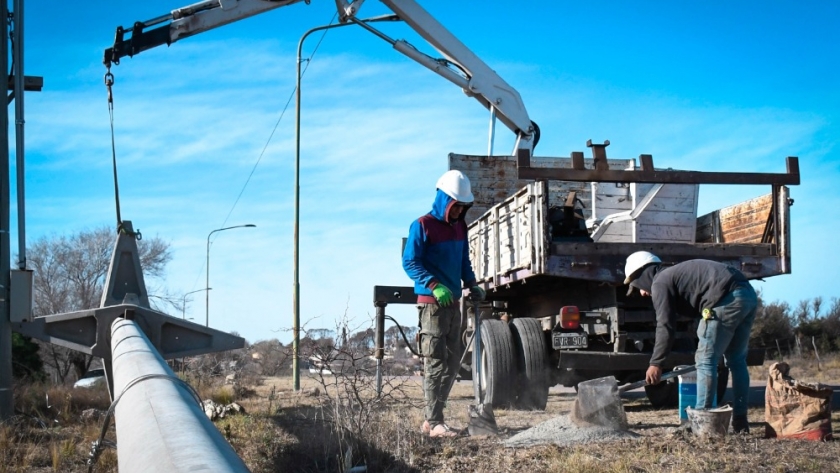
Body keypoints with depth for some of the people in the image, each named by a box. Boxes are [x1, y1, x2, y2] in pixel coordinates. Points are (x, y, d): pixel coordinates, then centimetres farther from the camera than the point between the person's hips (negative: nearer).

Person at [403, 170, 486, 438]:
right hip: (432, 303, -8)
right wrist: (434, 286, -25)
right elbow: (410, 262, -13)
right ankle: (434, 423, -9)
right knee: (435, 363, -10)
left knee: (452, 362, 10)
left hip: (453, 302, 8)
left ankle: (430, 418, 17)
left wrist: (472, 285, 7)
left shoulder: (459, 227, 14)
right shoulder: (423, 226, -8)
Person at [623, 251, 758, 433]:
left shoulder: (660, 283, 4)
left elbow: (665, 326, -3)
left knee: (706, 362, -2)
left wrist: (655, 363, 4)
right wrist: (703, 348, 41)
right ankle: (740, 421, 19)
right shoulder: (676, 273, 32)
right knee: (736, 360, 16)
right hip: (749, 295, 9)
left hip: (728, 300, -9)